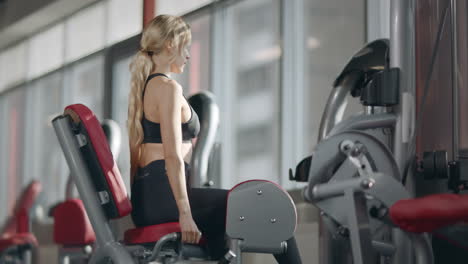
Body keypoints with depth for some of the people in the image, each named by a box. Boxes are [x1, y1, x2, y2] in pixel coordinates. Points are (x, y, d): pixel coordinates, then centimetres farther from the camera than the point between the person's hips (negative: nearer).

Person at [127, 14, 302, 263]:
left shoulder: (141, 87, 19)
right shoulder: (168, 87, -9)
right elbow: (172, 156, -18)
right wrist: (185, 213, -22)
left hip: (144, 199, 10)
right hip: (164, 194, -10)